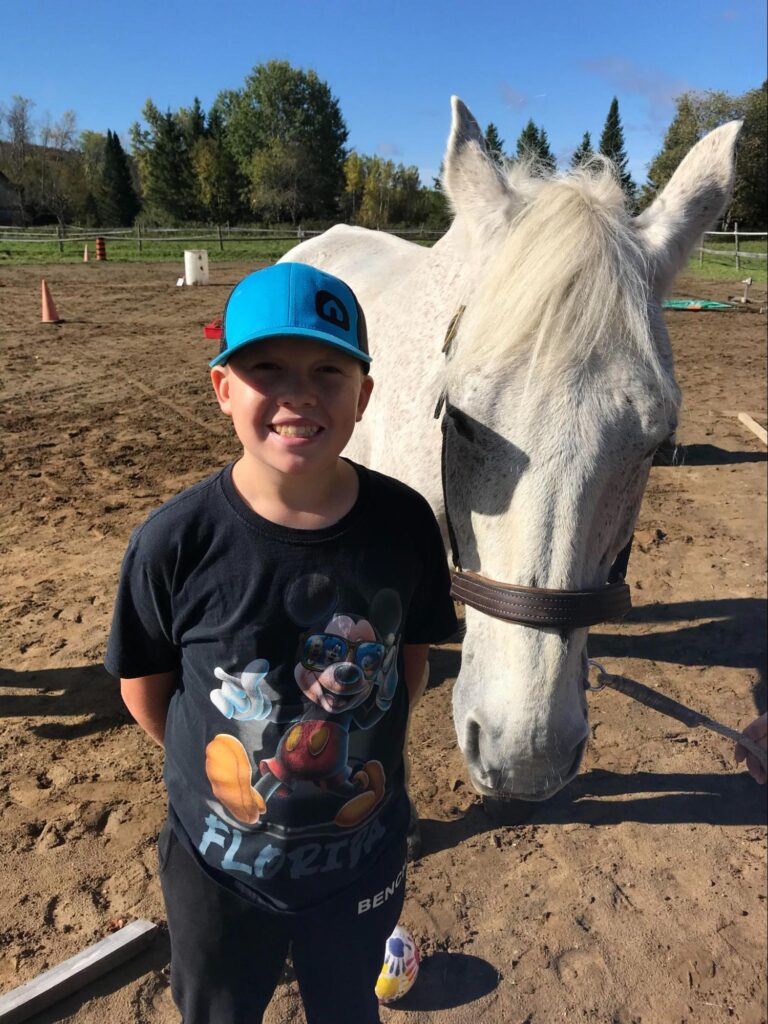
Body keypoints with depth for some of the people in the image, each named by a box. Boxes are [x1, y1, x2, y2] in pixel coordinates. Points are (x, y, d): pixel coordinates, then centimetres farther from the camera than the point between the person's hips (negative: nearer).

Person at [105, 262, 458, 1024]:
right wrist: (212, 767, -2)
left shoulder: (403, 522, -19)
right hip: (219, 867, 0)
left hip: (365, 856, 1)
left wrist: (363, 759, 0)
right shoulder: (173, 543, -25)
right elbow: (144, 688, -8)